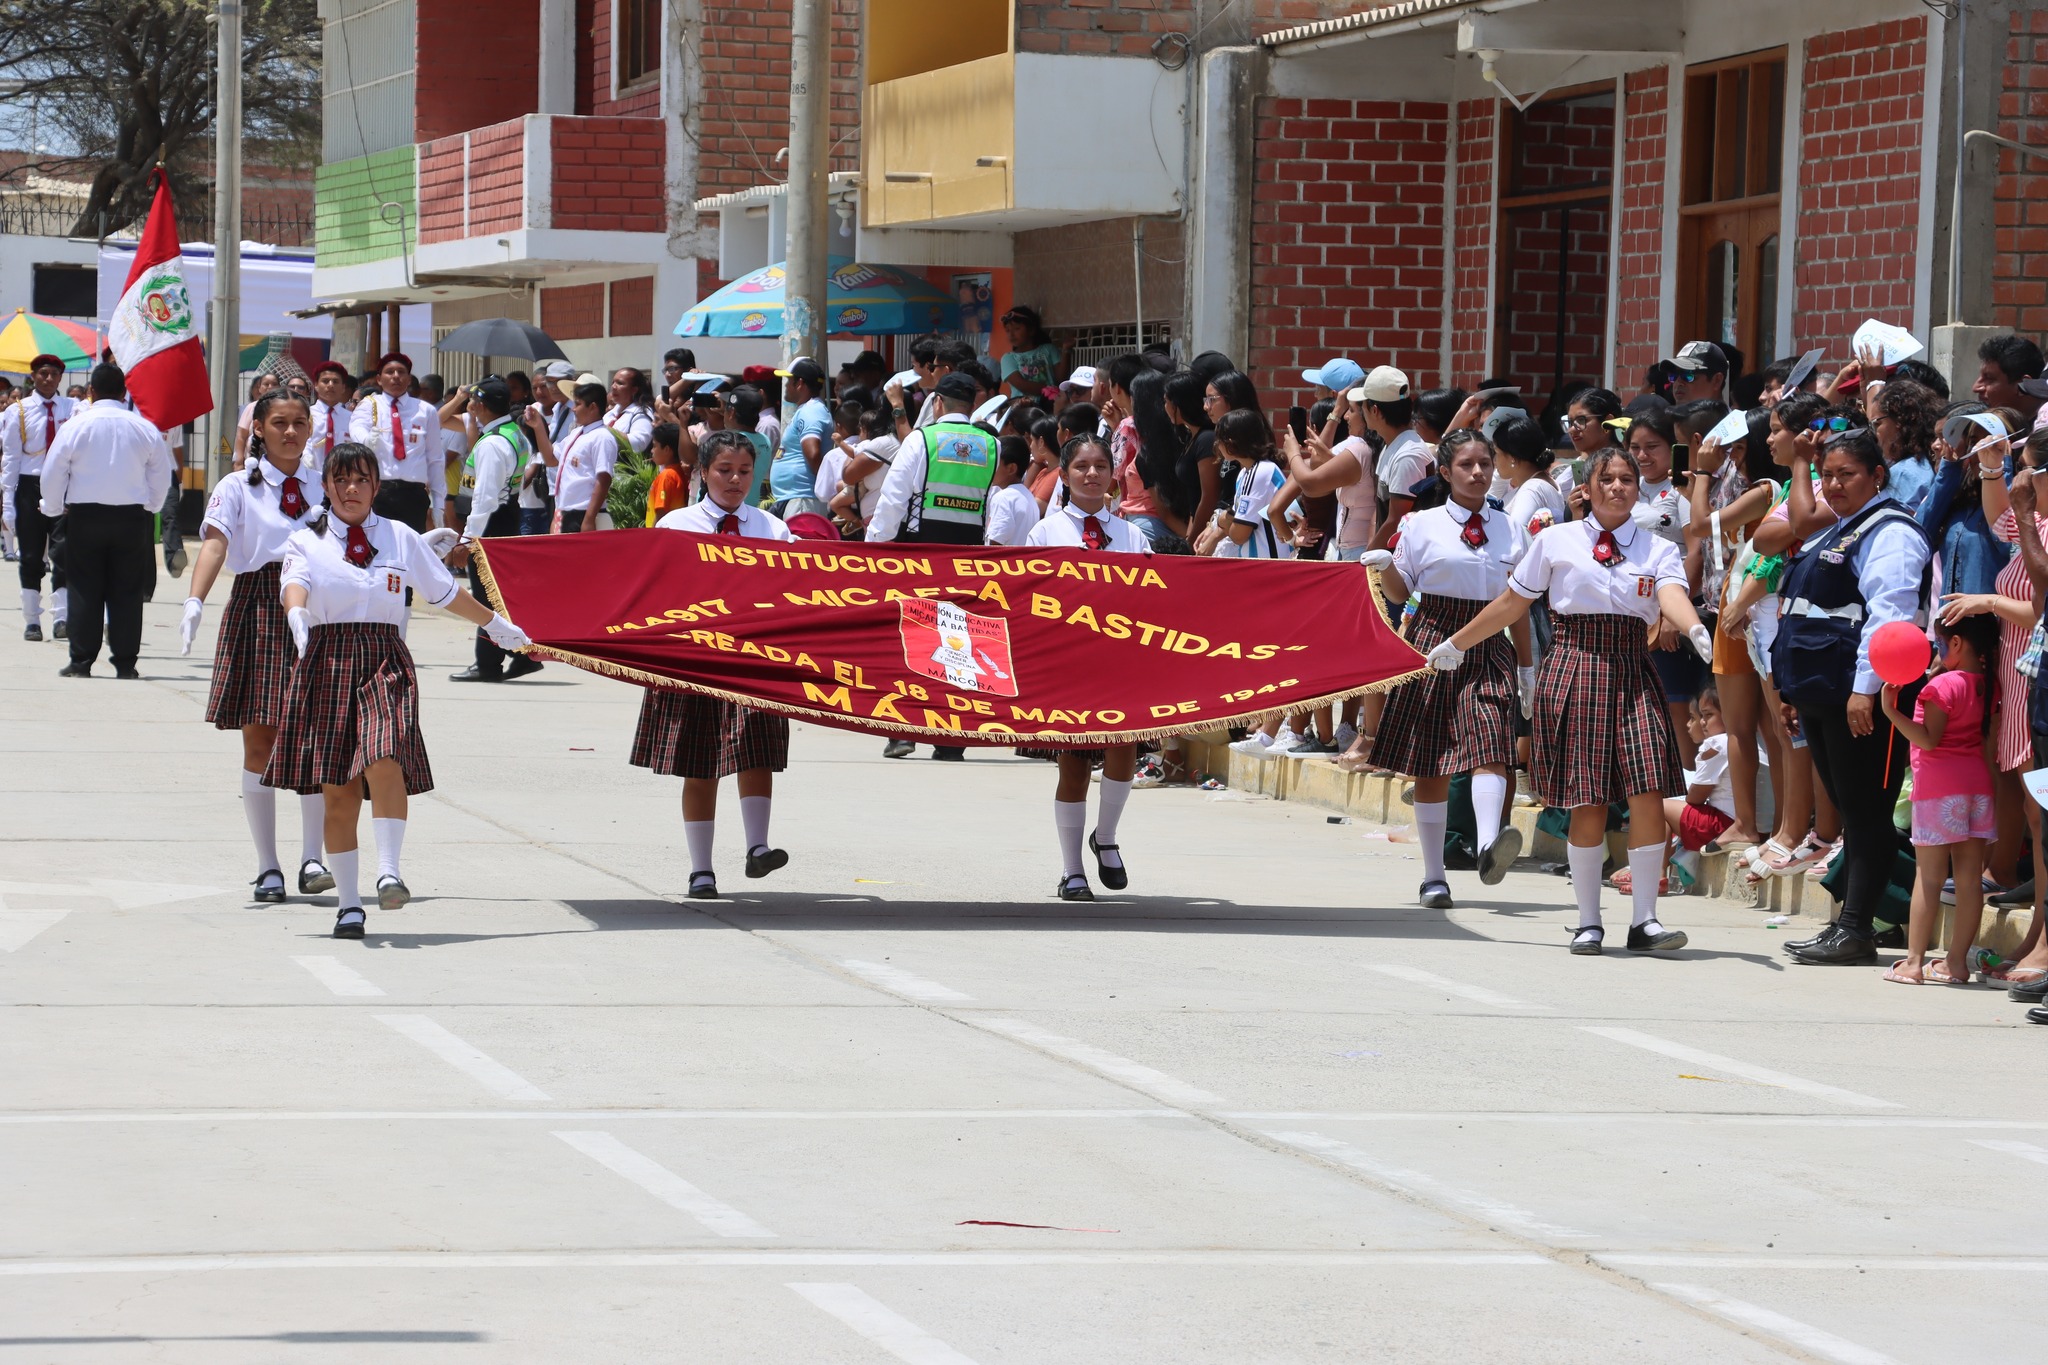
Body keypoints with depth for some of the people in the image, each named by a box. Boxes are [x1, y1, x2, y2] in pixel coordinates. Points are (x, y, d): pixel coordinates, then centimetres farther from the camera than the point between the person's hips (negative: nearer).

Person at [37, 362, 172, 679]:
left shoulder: (76, 426, -6)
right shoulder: (145, 428, 0)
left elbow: (53, 473, -1)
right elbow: (161, 477, 8)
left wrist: (54, 509, 15)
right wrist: (150, 508, 24)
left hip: (84, 515, -1)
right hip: (132, 516, 1)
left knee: (85, 592, 4)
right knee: (127, 591, 5)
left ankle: (81, 662, 3)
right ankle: (125, 663, 4)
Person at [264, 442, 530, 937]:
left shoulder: (400, 538, 11)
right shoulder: (307, 542, 6)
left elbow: (446, 592, 23)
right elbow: (294, 584, -14)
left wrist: (496, 625, 32)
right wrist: (296, 614, -37)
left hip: (385, 662, 0)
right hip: (326, 663, 0)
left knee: (385, 761, -26)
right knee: (337, 790, -2)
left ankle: (389, 872, -28)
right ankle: (348, 903, 4)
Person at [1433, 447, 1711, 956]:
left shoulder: (1658, 550, 7)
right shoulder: (1556, 541, 6)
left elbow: (1672, 595, -13)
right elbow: (1512, 602, 15)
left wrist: (1695, 629, -35)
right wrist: (1456, 644, 21)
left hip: (1632, 677, 1)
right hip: (1573, 670, -1)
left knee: (1648, 793, -11)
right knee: (1588, 803, -3)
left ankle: (1645, 919, -4)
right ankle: (1589, 922, 7)